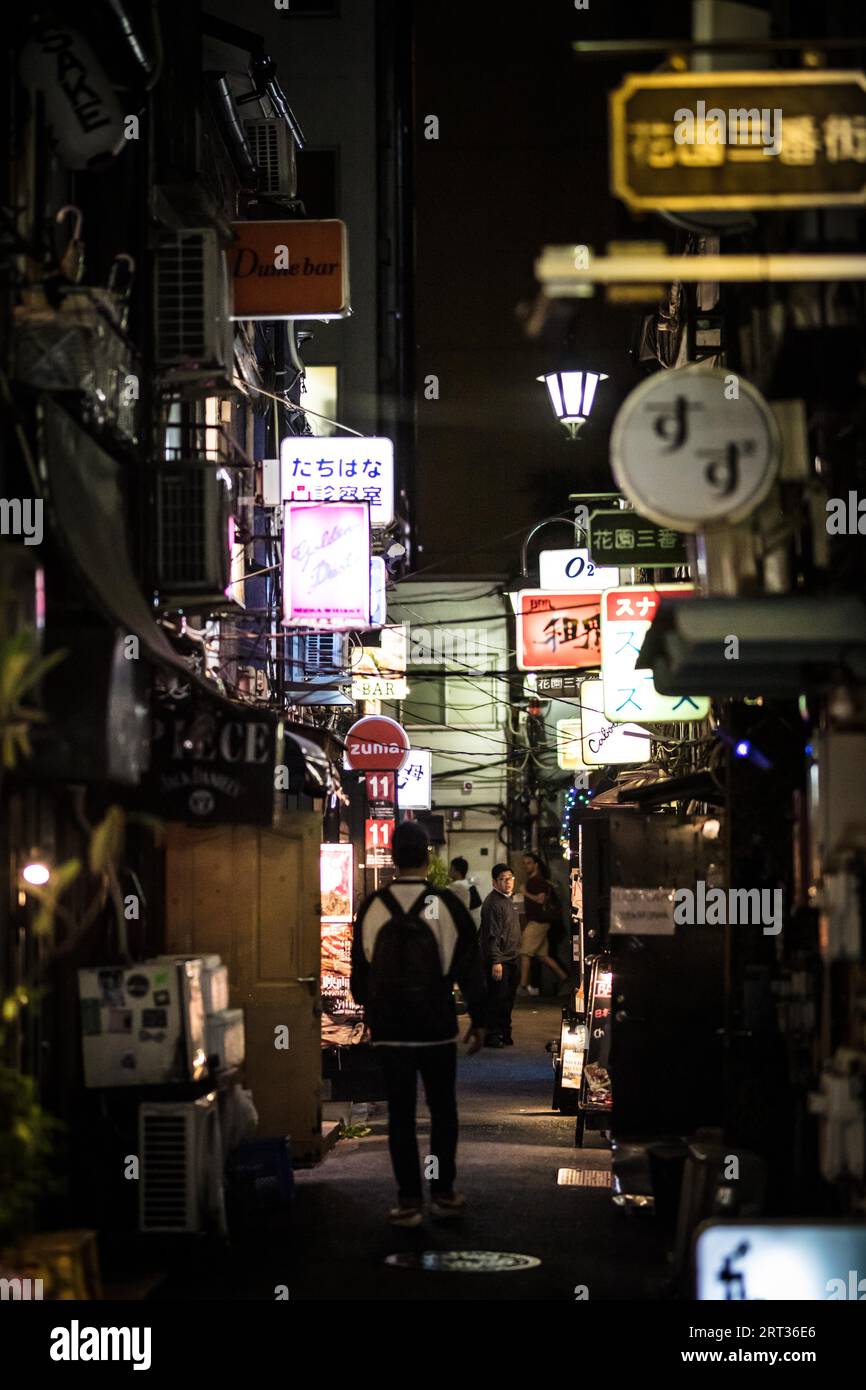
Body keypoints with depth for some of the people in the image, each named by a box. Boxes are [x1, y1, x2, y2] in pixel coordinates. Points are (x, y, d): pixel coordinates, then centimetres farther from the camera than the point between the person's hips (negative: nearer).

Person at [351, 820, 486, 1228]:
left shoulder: (372, 907, -2)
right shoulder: (446, 905, -7)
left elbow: (360, 970, 7)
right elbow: (469, 967, -4)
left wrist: (370, 1014, 20)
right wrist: (478, 1019, 6)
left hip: (389, 1029, 1)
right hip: (437, 1028, -1)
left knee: (400, 1114, 5)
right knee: (443, 1111, 12)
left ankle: (409, 1200, 4)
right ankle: (444, 1194, 15)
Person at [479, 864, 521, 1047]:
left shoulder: (508, 900, 17)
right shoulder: (493, 903, -16)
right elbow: (492, 935, -21)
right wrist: (495, 961, -25)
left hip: (510, 959, 10)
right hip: (498, 960, -10)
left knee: (507, 999, 14)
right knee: (497, 999, -6)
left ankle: (504, 1034, 22)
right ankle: (492, 1036, -1)